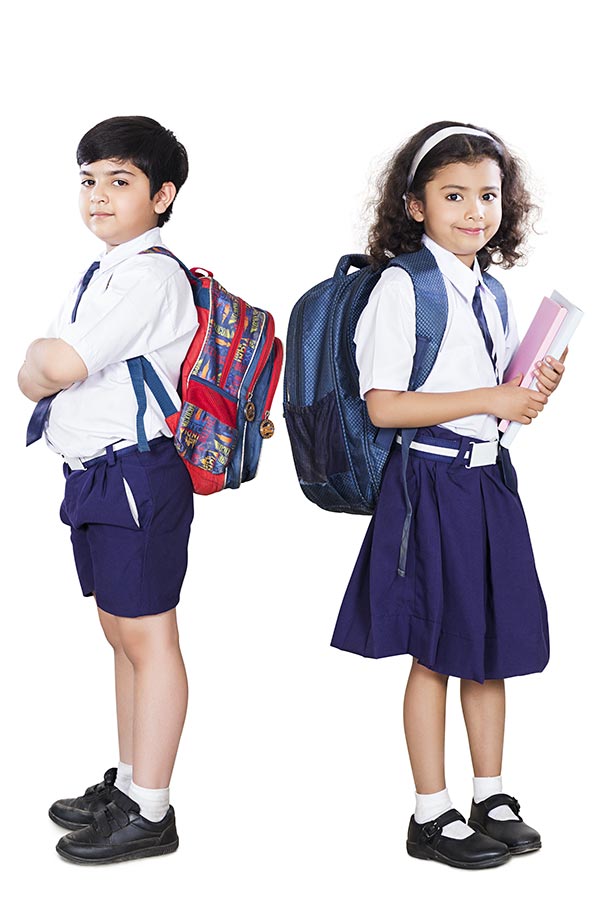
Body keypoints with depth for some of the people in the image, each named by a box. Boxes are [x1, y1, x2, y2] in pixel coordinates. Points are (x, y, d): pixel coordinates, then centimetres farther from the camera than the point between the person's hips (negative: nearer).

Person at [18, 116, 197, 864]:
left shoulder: (149, 275, -15)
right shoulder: (99, 275, 17)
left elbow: (61, 365, -24)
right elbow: (36, 376, 17)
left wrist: (43, 362, -3)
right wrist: (43, 369, -5)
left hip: (136, 475, -10)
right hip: (92, 473, 10)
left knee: (147, 635, -3)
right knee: (120, 633, 17)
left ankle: (149, 813, 5)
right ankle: (127, 783, 30)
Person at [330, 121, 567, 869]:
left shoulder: (492, 293, 12)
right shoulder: (404, 286, -11)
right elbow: (382, 405, -18)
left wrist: (537, 388, 0)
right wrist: (491, 400, -19)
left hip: (488, 478, 7)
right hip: (431, 482, -7)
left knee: (494, 642, 12)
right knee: (436, 652, 1)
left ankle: (491, 798, 26)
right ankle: (431, 816, 14)